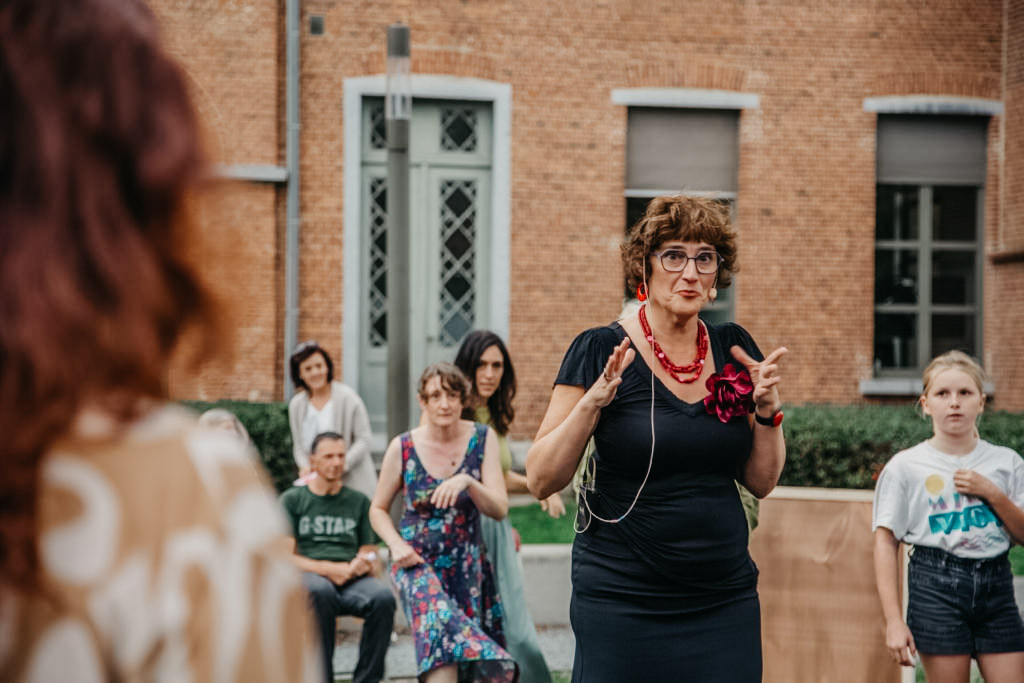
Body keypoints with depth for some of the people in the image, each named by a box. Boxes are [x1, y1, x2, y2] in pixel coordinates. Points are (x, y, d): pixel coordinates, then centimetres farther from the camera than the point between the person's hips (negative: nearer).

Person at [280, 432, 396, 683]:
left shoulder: (358, 501, 21)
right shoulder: (293, 499, 14)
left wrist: (366, 563, -5)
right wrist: (329, 569, -10)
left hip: (352, 582, 2)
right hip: (309, 577, -2)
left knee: (383, 597, -33)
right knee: (320, 591, -40)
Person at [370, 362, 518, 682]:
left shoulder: (482, 439, -3)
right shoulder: (402, 448, -5)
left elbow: (500, 509, -9)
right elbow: (378, 509, 8)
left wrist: (467, 482, -26)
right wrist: (397, 544, -10)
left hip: (468, 564, 2)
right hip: (418, 560, -2)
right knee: (440, 622, -31)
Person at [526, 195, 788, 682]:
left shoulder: (733, 349, 6)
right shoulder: (600, 351, -6)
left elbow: (761, 482, 10)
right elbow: (541, 481, -8)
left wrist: (767, 411, -6)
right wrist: (592, 401, -21)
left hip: (726, 603, 4)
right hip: (622, 602, -4)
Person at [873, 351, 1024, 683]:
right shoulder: (906, 467, -1)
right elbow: (886, 543, -3)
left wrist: (992, 494, -9)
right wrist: (894, 621, -10)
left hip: (996, 584, 3)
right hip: (936, 584, -2)